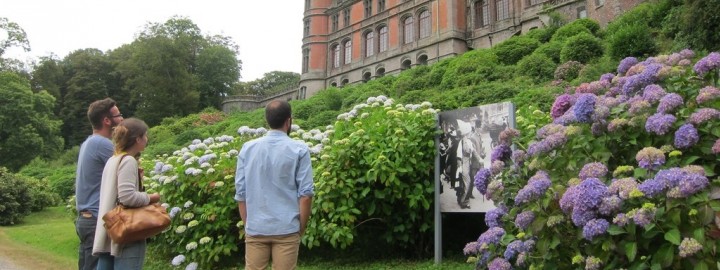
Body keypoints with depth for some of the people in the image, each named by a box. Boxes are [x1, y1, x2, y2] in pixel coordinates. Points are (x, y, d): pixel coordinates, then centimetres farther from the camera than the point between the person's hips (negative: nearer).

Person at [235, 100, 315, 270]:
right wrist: (301, 228, 4)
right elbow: (305, 193, -7)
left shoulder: (248, 149, 2)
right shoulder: (299, 150, -6)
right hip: (286, 229, -2)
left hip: (255, 229, 3)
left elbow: (240, 193, 5)